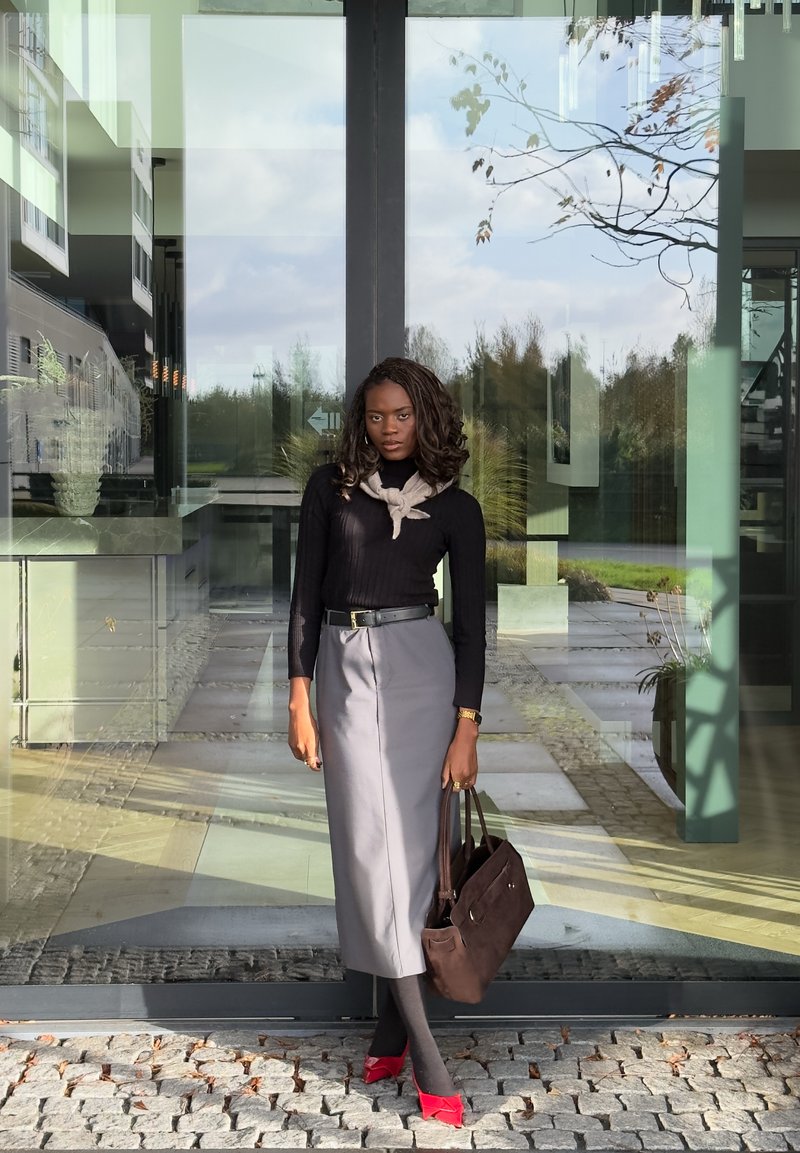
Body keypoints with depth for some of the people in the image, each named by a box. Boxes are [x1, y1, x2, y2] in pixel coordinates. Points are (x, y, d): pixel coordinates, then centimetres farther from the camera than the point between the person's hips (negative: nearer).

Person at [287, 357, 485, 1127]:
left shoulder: (455, 507, 3)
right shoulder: (331, 487, 5)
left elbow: (470, 621, 1)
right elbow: (306, 595, 4)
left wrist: (467, 729, -5)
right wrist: (300, 701, -2)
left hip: (419, 668, -1)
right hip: (345, 669, 1)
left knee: (409, 842, -1)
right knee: (370, 843, -5)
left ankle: (391, 1021, 14)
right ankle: (424, 1052, -2)